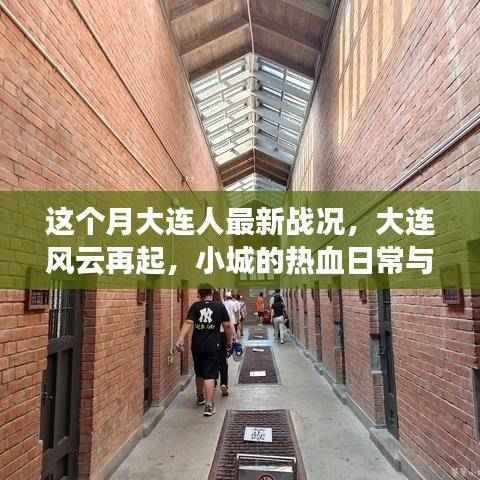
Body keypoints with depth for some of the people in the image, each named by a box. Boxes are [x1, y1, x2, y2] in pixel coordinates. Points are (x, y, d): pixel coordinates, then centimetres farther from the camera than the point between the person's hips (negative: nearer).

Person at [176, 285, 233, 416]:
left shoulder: (195, 306, 1)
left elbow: (188, 323, -12)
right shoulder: (220, 306, 1)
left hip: (197, 345, 2)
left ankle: (200, 397, 39)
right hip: (212, 345, -2)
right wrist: (229, 341, 12)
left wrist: (180, 339, -18)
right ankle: (209, 405, -7)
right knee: (210, 375, -1)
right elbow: (227, 325, 0)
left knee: (199, 373, 20)